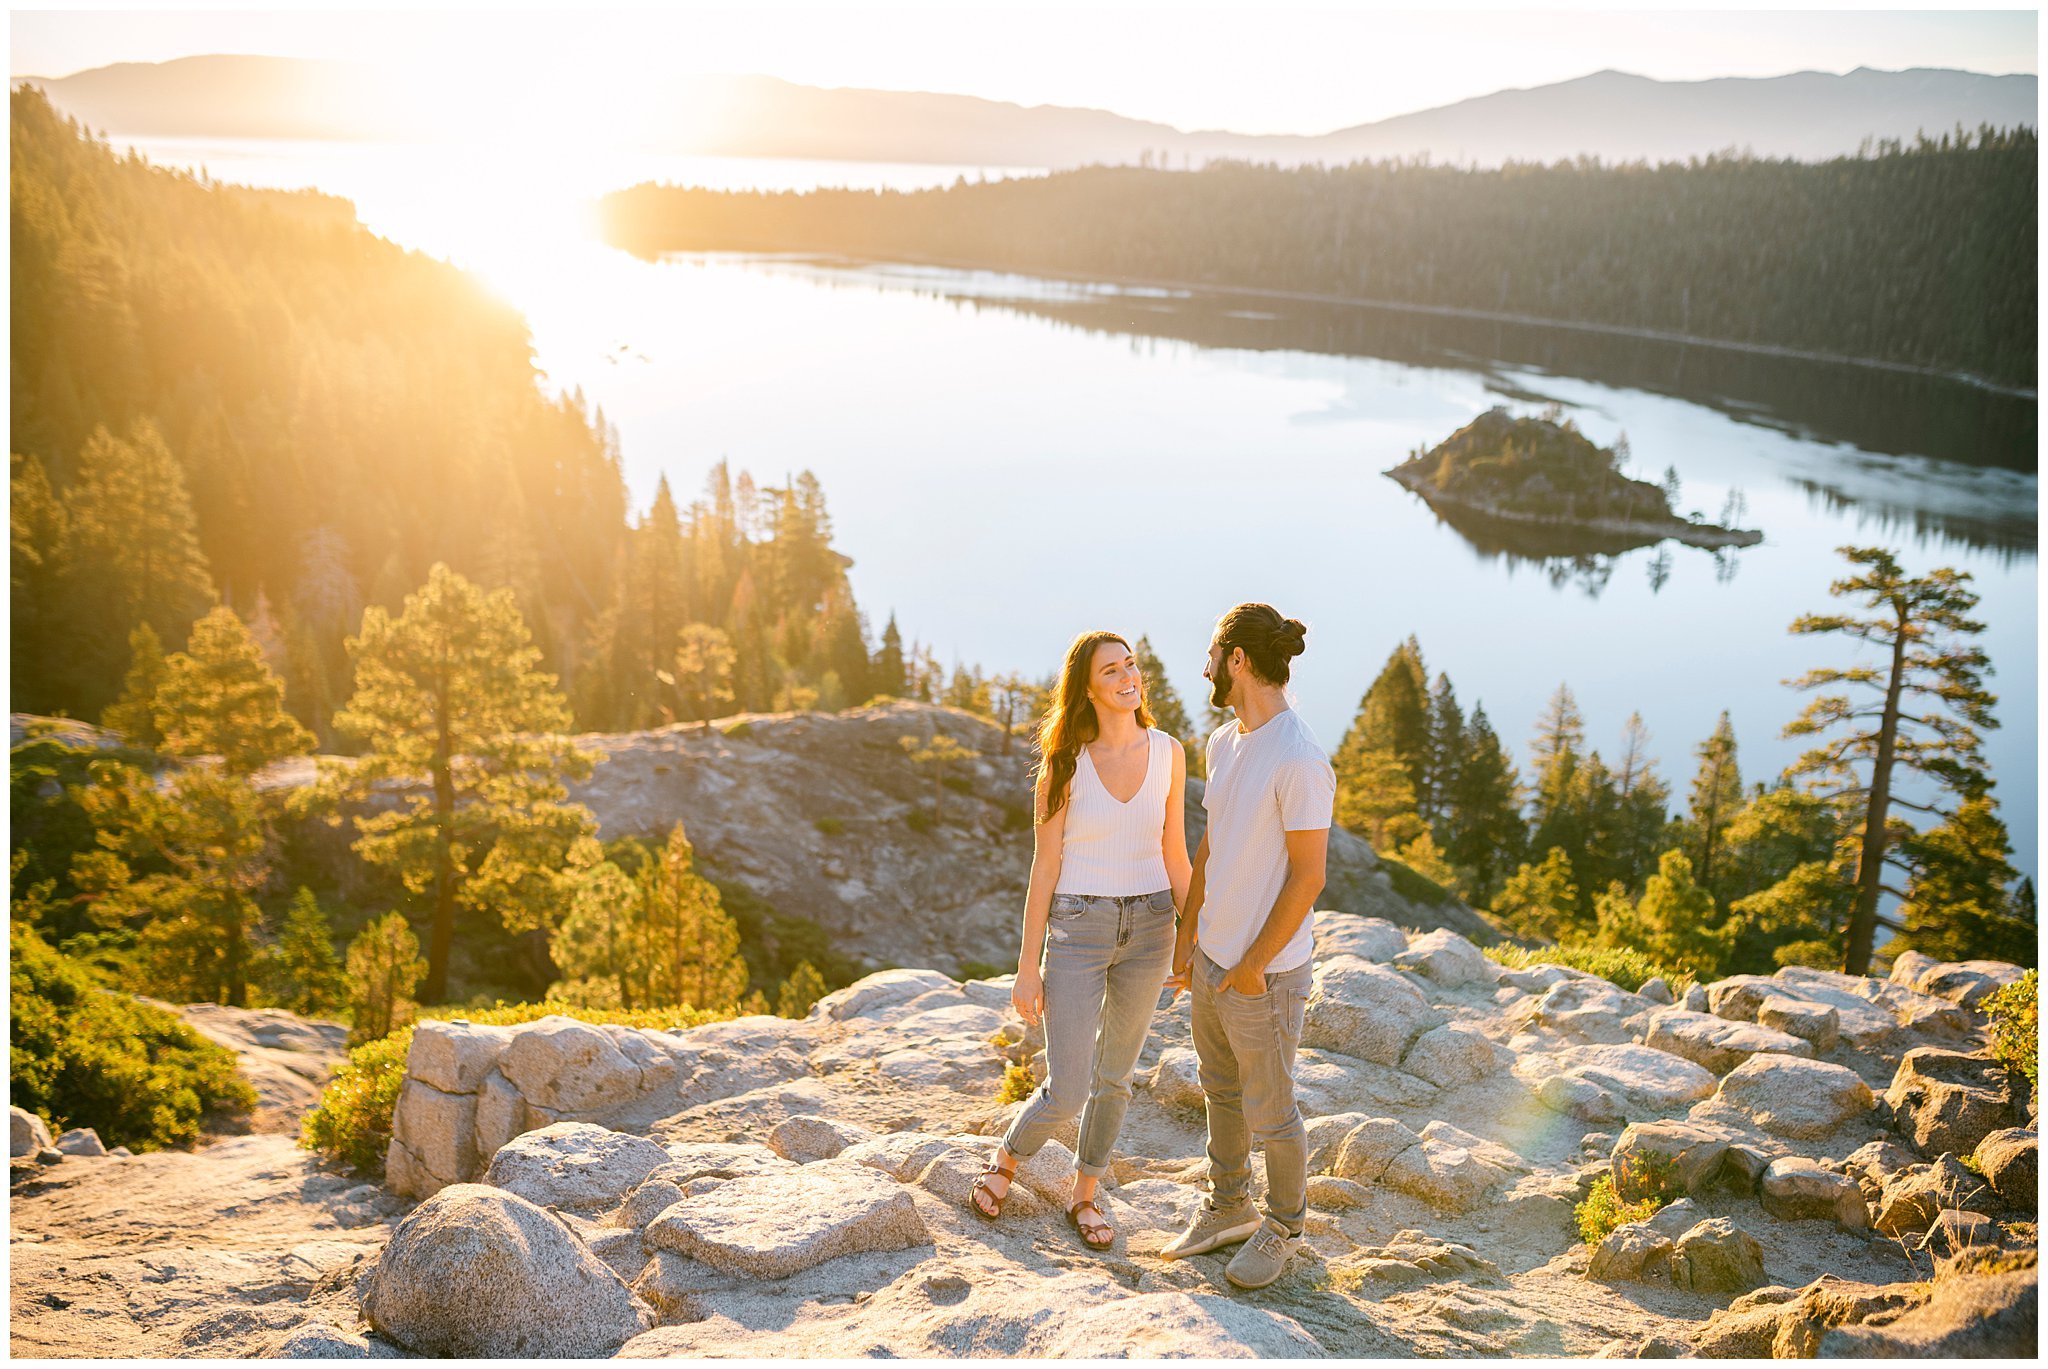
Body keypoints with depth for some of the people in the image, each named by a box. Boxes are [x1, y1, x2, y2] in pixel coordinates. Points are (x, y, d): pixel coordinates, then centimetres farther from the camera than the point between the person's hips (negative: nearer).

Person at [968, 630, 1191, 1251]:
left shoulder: (1168, 754, 0)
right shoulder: (1065, 763, -9)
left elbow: (1174, 856, 7)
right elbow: (1044, 867, -6)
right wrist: (1027, 967, -6)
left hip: (1149, 926, 3)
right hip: (1078, 927, -3)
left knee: (1114, 1076, 14)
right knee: (1066, 1092, -5)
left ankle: (1084, 1197, 33)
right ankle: (1007, 1158, 26)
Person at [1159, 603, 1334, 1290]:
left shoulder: (1300, 761, -23)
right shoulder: (1225, 742, 4)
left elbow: (1308, 877, -22)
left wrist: (1254, 965, -17)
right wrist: (1186, 937, 16)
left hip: (1264, 974, -8)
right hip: (1211, 955, 8)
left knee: (1269, 1111, 9)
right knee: (1220, 1090, 22)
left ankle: (1282, 1227, 31)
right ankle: (1228, 1211, 41)